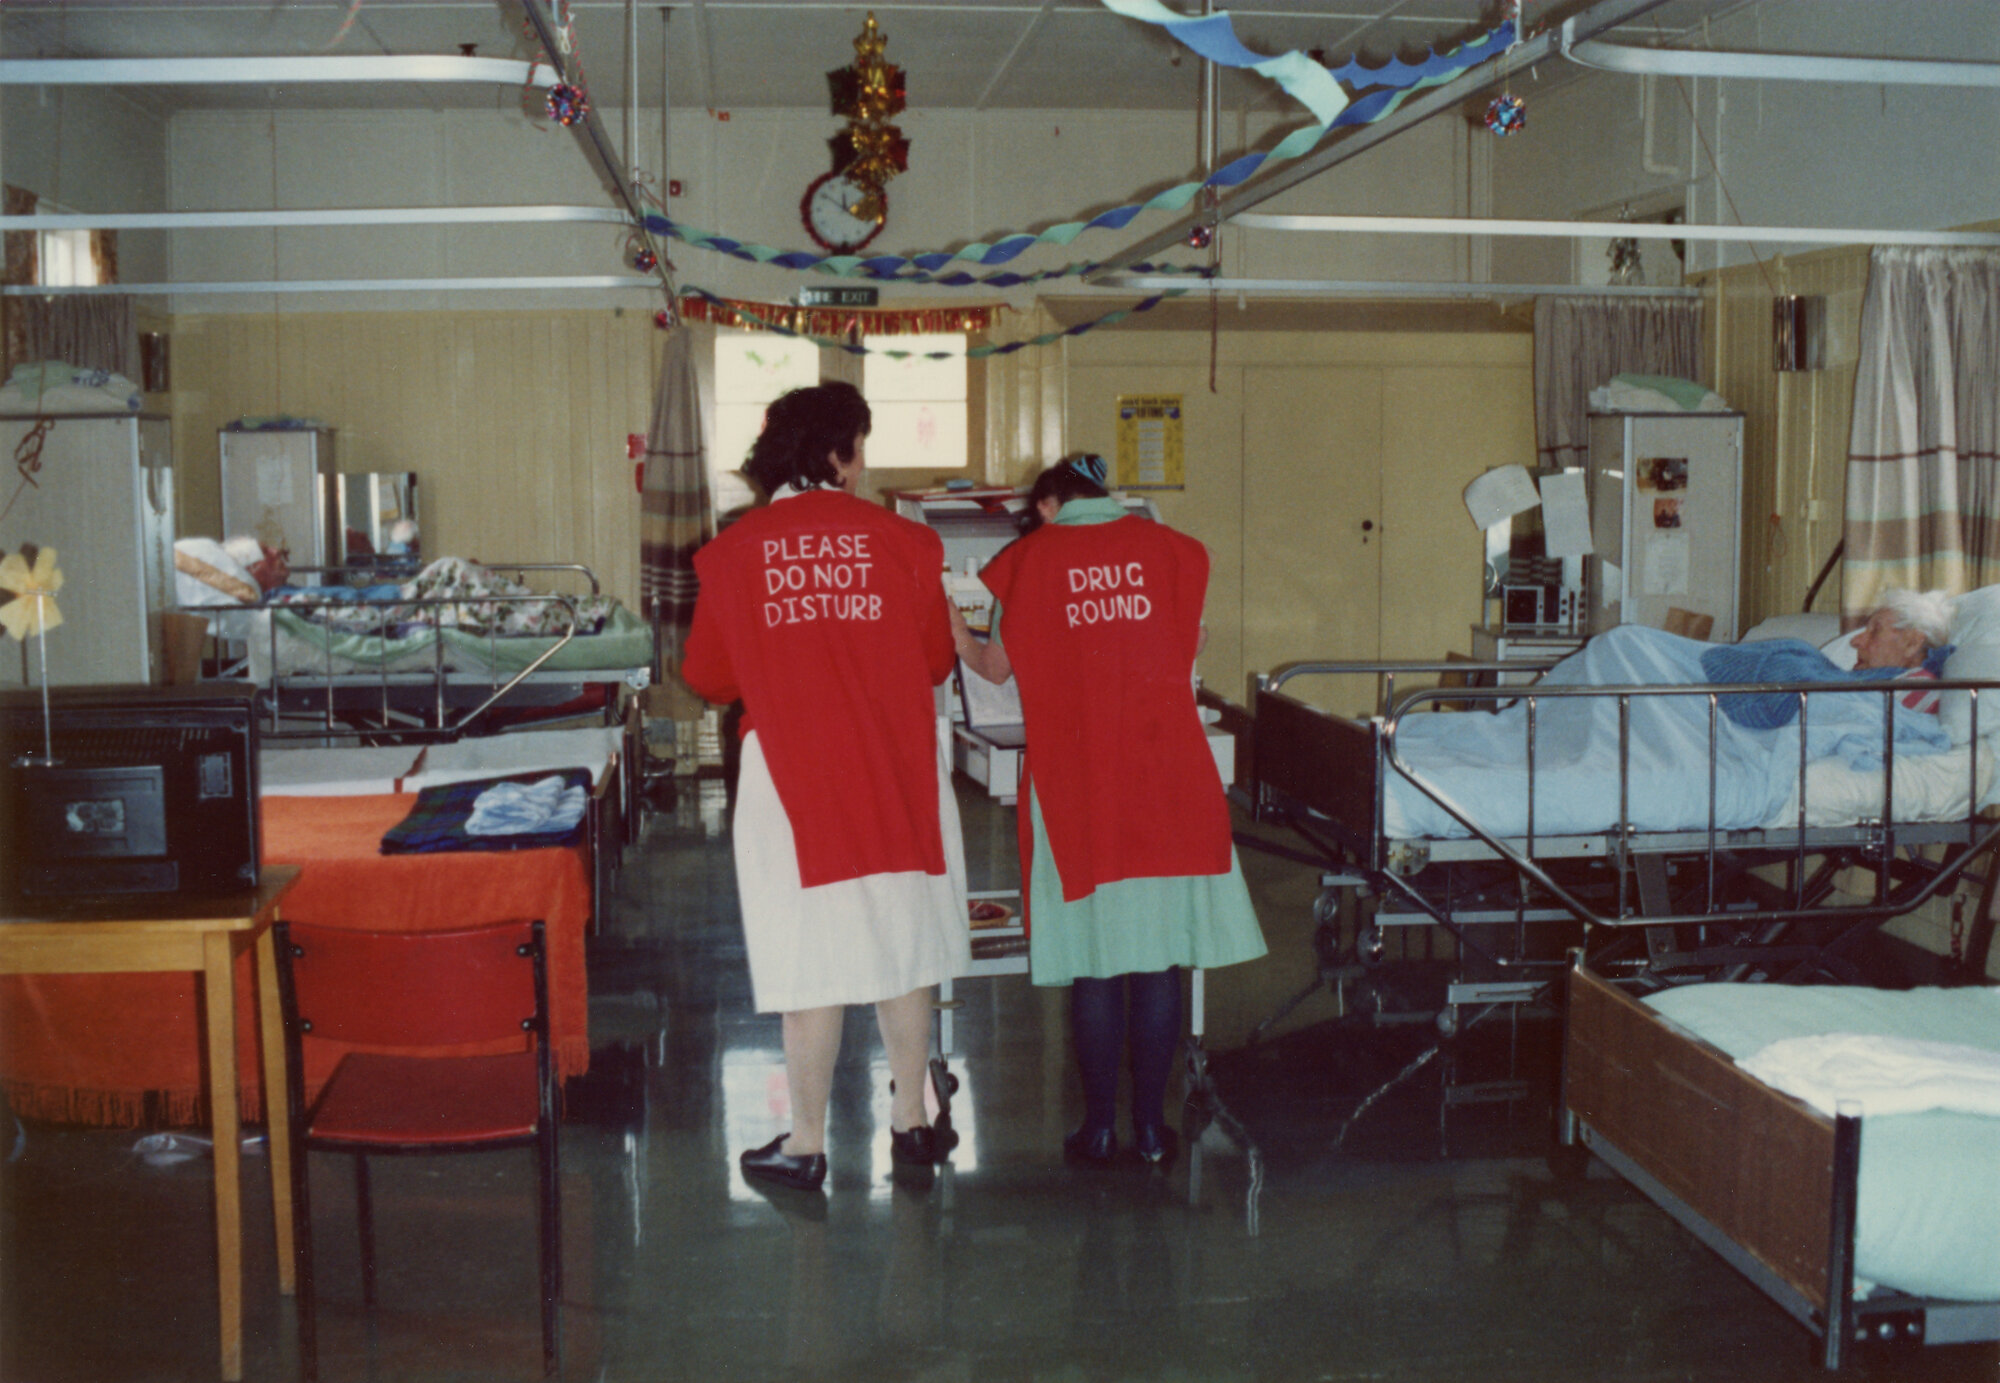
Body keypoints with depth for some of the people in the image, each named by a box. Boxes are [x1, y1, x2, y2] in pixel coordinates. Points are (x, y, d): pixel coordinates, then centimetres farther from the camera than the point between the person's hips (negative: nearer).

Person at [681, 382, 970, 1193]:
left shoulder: (733, 554, -3)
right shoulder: (902, 543, -2)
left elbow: (706, 677, 5)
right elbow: (936, 661, 7)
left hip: (791, 777, -1)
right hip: (897, 774, 1)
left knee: (814, 963, 5)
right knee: (902, 948, 13)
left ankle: (806, 1144, 14)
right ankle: (910, 1121, 25)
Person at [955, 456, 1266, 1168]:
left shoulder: (1031, 560, 2)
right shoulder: (1172, 549, 7)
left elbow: (998, 665, 11)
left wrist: (956, 632, 30)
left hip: (1077, 782, -1)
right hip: (1167, 778, 1)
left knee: (1095, 959, 5)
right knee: (1160, 959, 6)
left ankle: (1100, 1127, 11)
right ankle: (1151, 1126, 12)